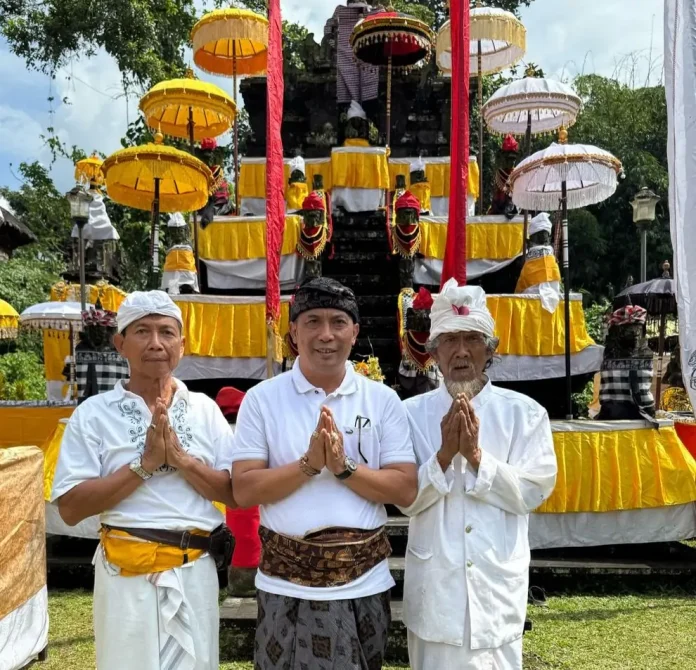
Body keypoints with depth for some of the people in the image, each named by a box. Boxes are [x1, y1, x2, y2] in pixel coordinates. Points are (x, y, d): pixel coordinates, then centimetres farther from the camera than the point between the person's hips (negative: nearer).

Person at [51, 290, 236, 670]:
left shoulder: (205, 409, 2)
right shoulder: (94, 414, -4)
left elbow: (237, 495, -1)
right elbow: (70, 508, -10)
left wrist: (180, 458, -15)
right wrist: (145, 463, -18)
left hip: (196, 571, 3)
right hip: (127, 574, -2)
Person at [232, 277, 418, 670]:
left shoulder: (383, 400, 0)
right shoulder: (263, 399, -3)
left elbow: (406, 491, -4)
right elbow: (244, 491, -7)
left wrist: (344, 467, -17)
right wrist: (309, 464, -19)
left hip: (366, 583, 2)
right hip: (288, 586, -1)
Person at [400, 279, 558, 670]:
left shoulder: (524, 413, -1)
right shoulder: (412, 413, -2)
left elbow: (534, 491, -7)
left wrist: (476, 456, -17)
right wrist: (444, 454, -19)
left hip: (498, 581, 0)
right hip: (434, 582, 0)